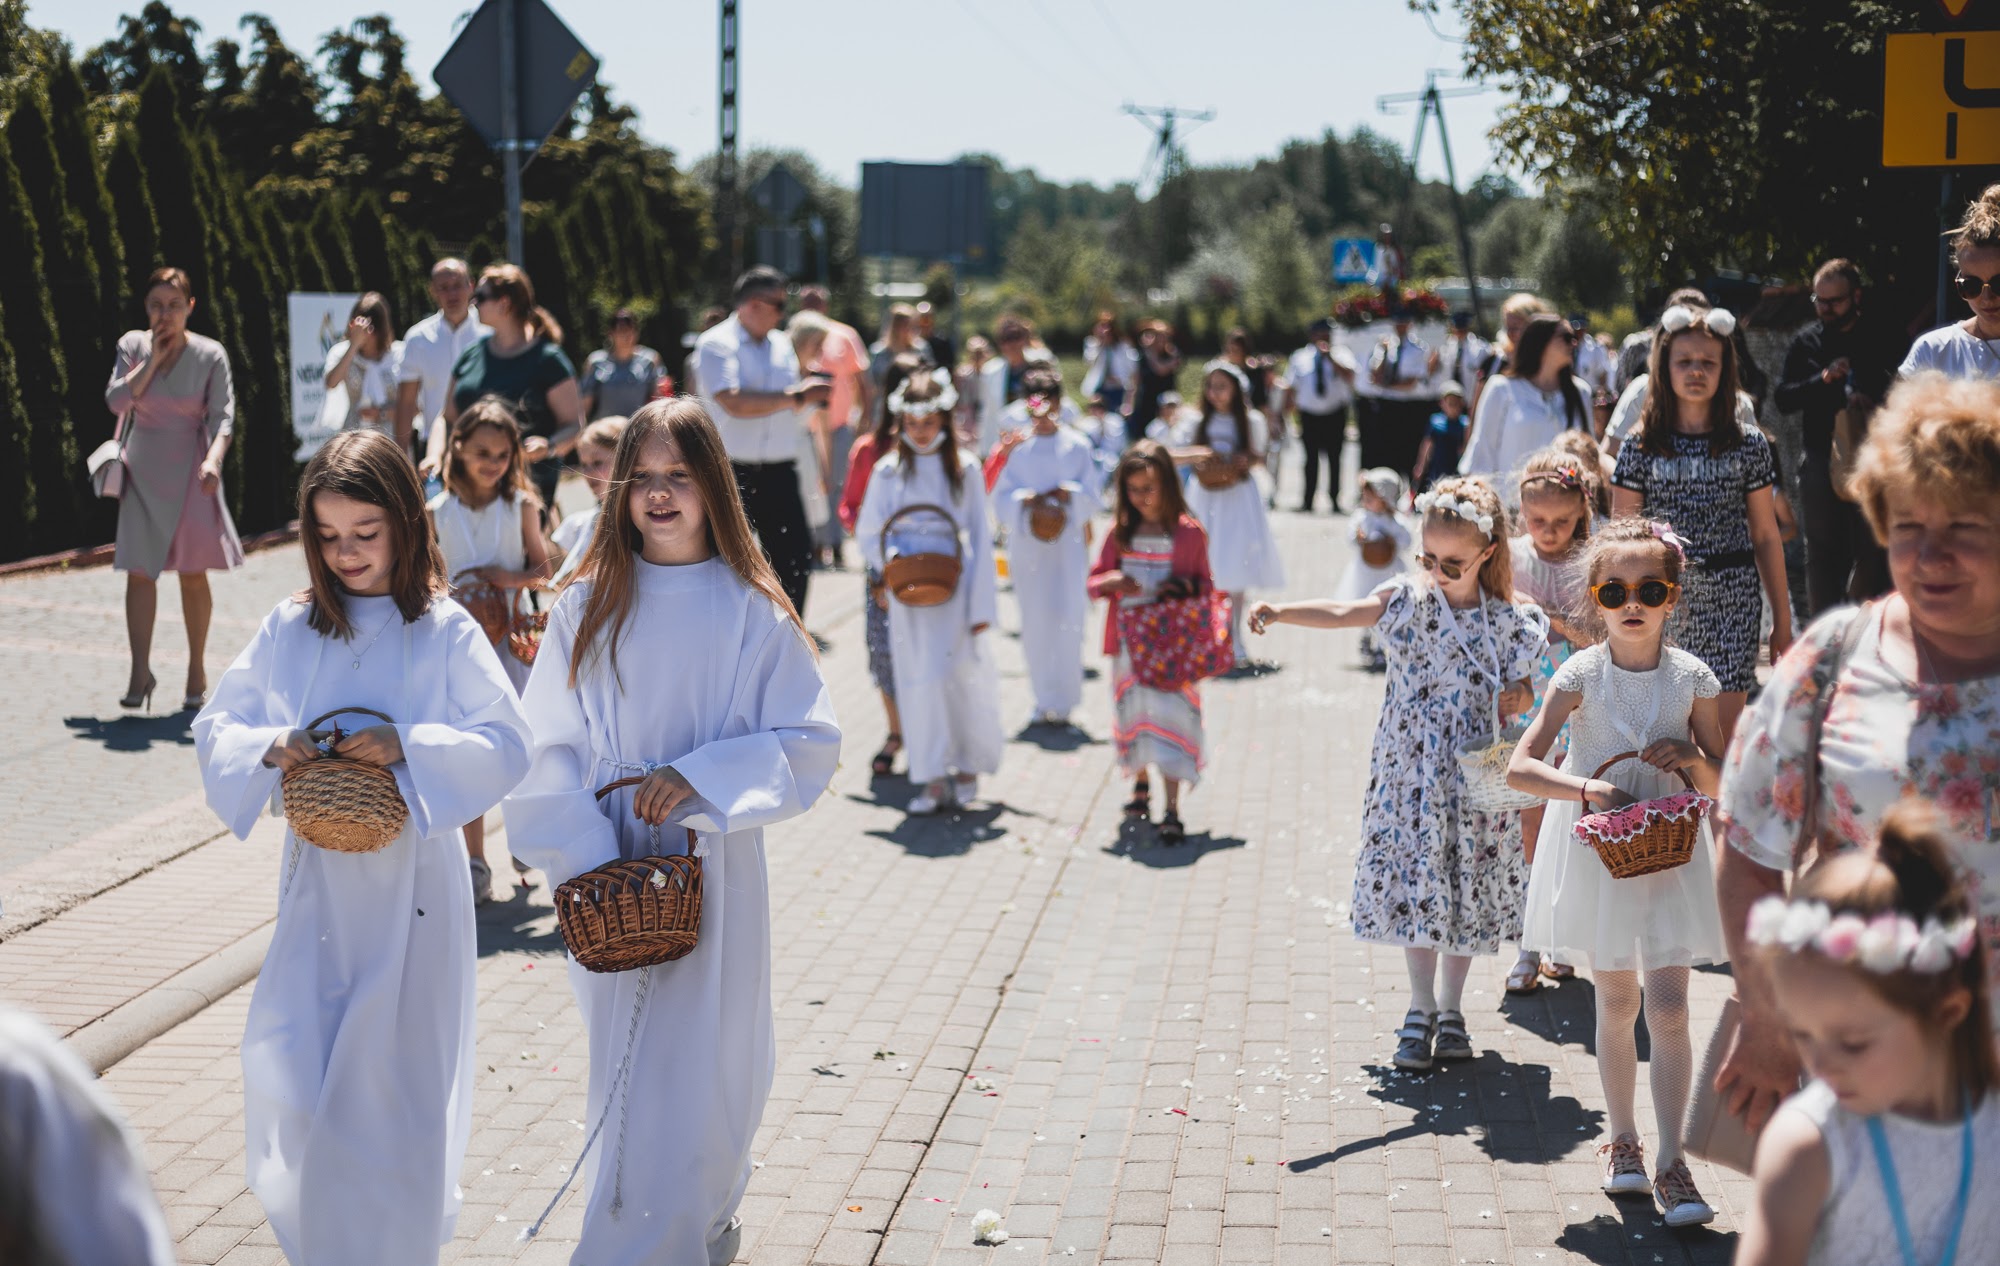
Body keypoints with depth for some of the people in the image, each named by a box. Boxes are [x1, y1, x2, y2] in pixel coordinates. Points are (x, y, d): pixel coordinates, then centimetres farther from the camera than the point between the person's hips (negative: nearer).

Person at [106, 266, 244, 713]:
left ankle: (197, 671, 16)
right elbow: (117, 400, -10)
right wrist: (153, 359, -13)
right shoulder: (132, 345, 1)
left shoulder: (210, 355, -5)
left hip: (190, 470, -1)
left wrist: (213, 459, -25)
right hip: (143, 470, 2)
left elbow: (223, 416, -9)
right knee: (139, 571, -3)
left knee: (193, 572, 3)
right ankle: (140, 672, 3)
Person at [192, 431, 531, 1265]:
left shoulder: (445, 632, -6)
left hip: (411, 880, -3)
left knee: (398, 1078, 4)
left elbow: (506, 747, -9)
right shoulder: (289, 629, 3)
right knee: (289, 1066, 2)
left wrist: (408, 747, -22)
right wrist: (269, 749, -14)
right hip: (317, 880, 3)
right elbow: (217, 727, 7)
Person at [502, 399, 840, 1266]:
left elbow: (811, 745, -4)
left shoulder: (750, 612, -4)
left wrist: (700, 778, -17)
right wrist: (586, 861, -13)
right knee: (626, 1075, 14)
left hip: (711, 871, -2)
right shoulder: (587, 607, 1)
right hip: (612, 874, 3)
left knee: (691, 1079, -3)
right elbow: (546, 751, 0)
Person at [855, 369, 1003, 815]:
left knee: (964, 676, 1)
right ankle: (934, 779, 5)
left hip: (954, 585, -1)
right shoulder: (888, 470, 4)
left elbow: (980, 539, 2)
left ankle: (968, 766, 20)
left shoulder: (964, 469, 1)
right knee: (918, 679, 0)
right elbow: (868, 532, 8)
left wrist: (981, 605, -3)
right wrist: (888, 561, -13)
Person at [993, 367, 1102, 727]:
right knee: (1035, 623, 3)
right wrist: (1026, 499, -16)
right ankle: (1045, 699, 14)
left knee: (1066, 621, -8)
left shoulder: (1077, 446, 3)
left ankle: (1062, 700, 0)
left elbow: (1090, 496, 4)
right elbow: (1002, 496, 3)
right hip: (1027, 544, 1)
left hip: (1067, 541, -1)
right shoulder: (1018, 447, 4)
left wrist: (1068, 494, -16)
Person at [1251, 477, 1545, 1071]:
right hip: (1412, 770, 0)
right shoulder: (1409, 598, -3)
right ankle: (1420, 1009, 14)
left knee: (1467, 885, 7)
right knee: (1414, 881, 2)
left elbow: (1519, 690, 6)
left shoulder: (1507, 619, -3)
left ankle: (1451, 1009, 22)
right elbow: (1343, 613, -15)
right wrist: (1281, 612, -30)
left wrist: (1518, 700, -18)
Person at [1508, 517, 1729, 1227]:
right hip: (1598, 849, 0)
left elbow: (1720, 783, 6)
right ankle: (1621, 1138, 28)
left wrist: (1693, 757, -15)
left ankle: (1670, 1162, -1)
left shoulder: (1691, 679, -3)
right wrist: (1585, 787, -26)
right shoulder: (1580, 676, -8)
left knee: (1668, 1008, -6)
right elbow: (1519, 768, -12)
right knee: (1616, 1004, 12)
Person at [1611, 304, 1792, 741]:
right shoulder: (1641, 448, 1)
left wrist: (1782, 620, 9)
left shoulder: (1749, 445, 5)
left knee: (1724, 737, 0)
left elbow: (1766, 536, 8)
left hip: (1731, 605, 1)